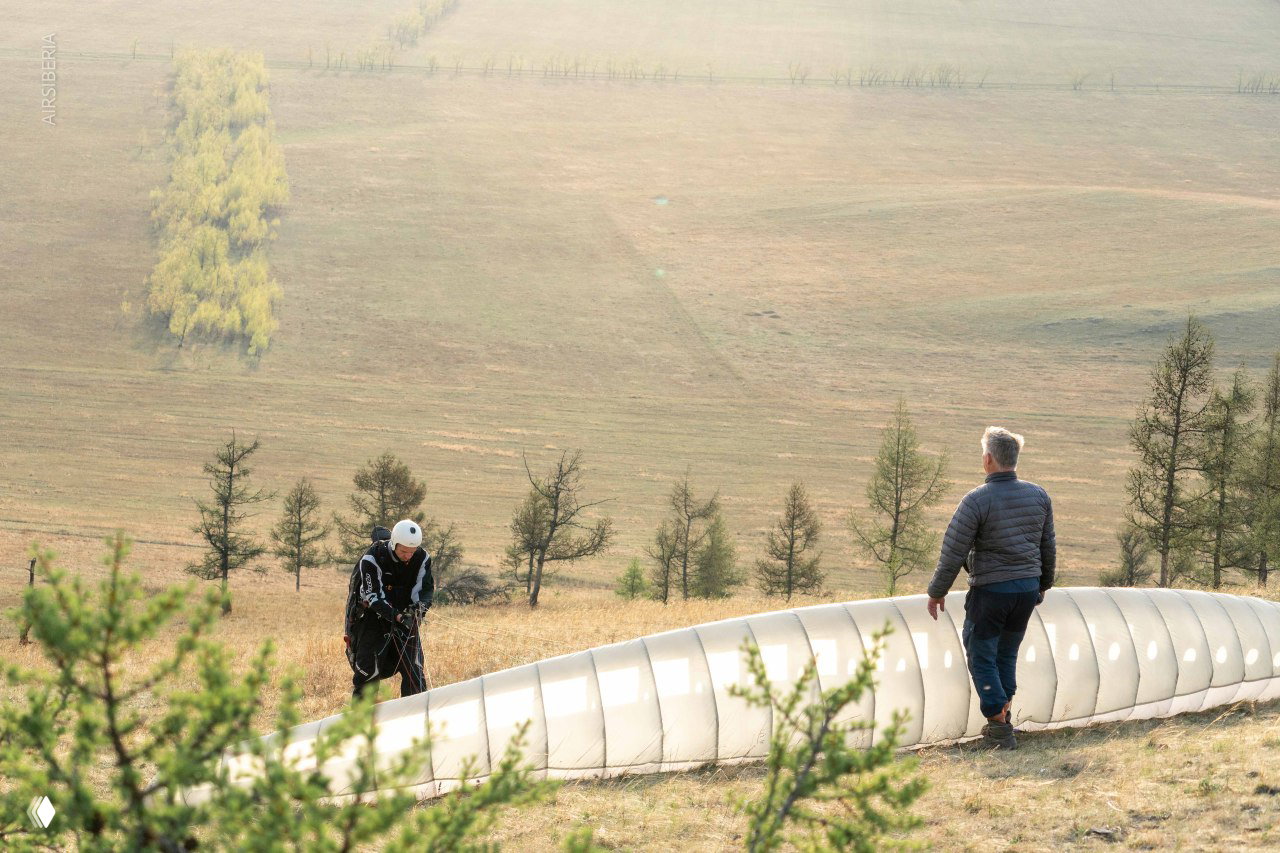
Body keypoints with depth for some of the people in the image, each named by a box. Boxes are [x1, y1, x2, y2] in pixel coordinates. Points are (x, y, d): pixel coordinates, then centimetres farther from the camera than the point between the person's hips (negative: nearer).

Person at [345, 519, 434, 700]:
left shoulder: (422, 558, -8)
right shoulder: (371, 558, -21)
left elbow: (426, 589, -7)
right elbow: (373, 596, -24)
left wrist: (419, 606, -31)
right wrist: (397, 616, -37)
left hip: (404, 615, 3)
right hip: (372, 616, -3)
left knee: (413, 668, -5)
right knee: (369, 668, -11)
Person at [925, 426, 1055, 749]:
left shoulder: (976, 501, -16)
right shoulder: (1038, 496, 1)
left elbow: (953, 552, -13)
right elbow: (1048, 546, 11)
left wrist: (937, 591, 0)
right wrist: (1043, 584, 27)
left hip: (990, 590, -6)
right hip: (1028, 588, 6)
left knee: (982, 656, 6)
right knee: (1006, 654, 20)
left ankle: (1001, 730, 2)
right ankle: (1002, 719, 23)